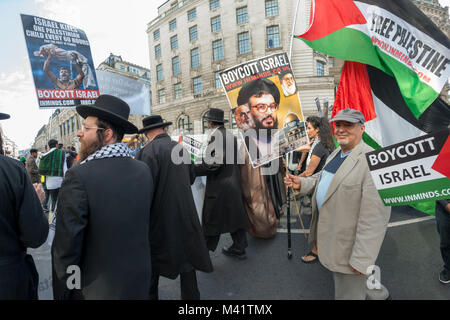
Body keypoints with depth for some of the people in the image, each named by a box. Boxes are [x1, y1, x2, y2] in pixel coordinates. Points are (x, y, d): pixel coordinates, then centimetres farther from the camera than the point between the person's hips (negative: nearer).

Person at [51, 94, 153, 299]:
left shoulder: (78, 177, -25)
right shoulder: (144, 171, -8)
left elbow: (66, 250, -18)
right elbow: (144, 226, 0)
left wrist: (61, 294, -5)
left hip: (94, 290, -4)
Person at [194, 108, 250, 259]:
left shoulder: (215, 135, -16)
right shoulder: (231, 135, 10)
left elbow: (213, 163, -23)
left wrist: (193, 170, -15)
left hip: (219, 185, -8)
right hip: (233, 183, 9)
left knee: (211, 219, 3)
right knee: (234, 215, 16)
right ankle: (239, 249, 28)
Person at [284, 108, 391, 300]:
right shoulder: (336, 154, 5)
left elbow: (375, 218, -25)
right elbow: (323, 178, 21)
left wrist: (361, 260, -23)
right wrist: (301, 183, 1)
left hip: (349, 245, -8)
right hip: (329, 235, 9)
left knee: (349, 293, 9)